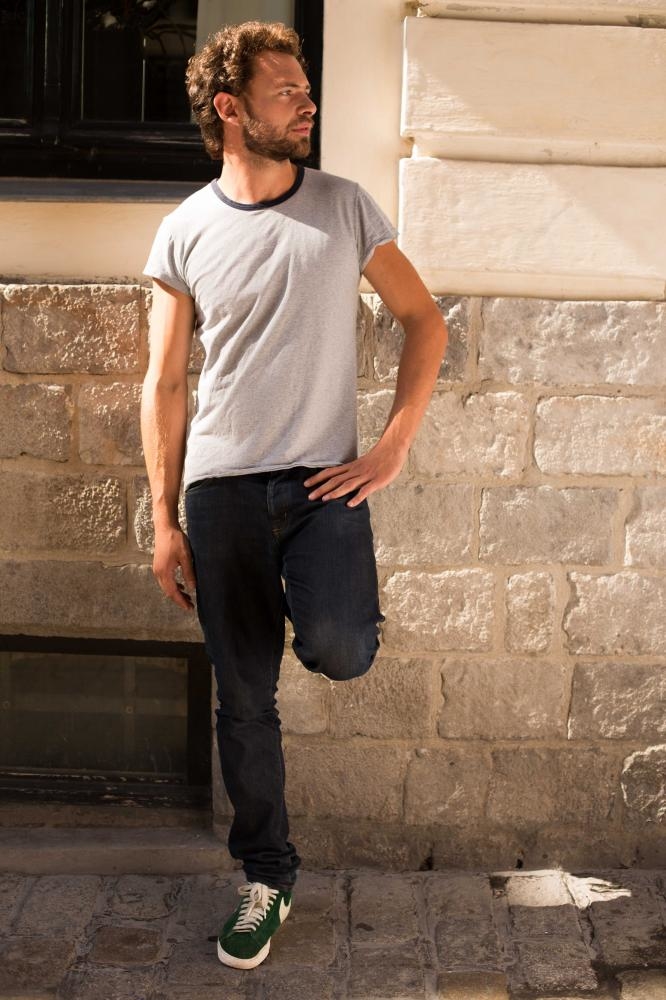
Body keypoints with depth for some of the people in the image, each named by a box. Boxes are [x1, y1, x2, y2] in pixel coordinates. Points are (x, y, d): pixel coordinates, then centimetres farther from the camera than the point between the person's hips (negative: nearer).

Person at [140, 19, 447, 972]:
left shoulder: (346, 207, 3)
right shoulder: (185, 231, 3)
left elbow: (425, 320, 8)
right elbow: (165, 383, 4)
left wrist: (394, 445, -3)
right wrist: (164, 522, 1)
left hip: (325, 478, 0)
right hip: (222, 485, 1)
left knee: (340, 652, -24)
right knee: (245, 698, 6)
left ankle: (315, 603, 14)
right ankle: (266, 878, 25)